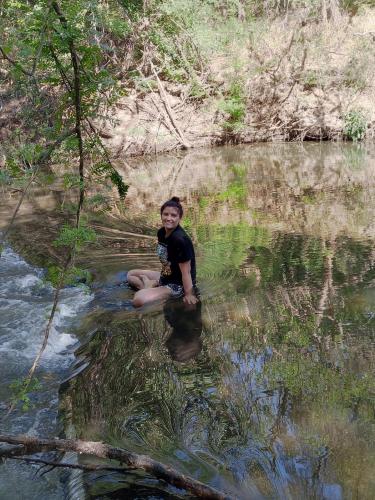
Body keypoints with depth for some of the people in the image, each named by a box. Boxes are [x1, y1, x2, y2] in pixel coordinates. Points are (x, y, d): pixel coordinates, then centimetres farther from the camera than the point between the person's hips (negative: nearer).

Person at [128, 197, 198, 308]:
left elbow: (186, 271, -22)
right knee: (131, 274, 21)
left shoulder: (180, 240, -26)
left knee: (139, 300, -31)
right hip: (165, 276, 10)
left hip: (178, 285, -10)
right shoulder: (161, 233, 1)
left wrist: (188, 294, -19)